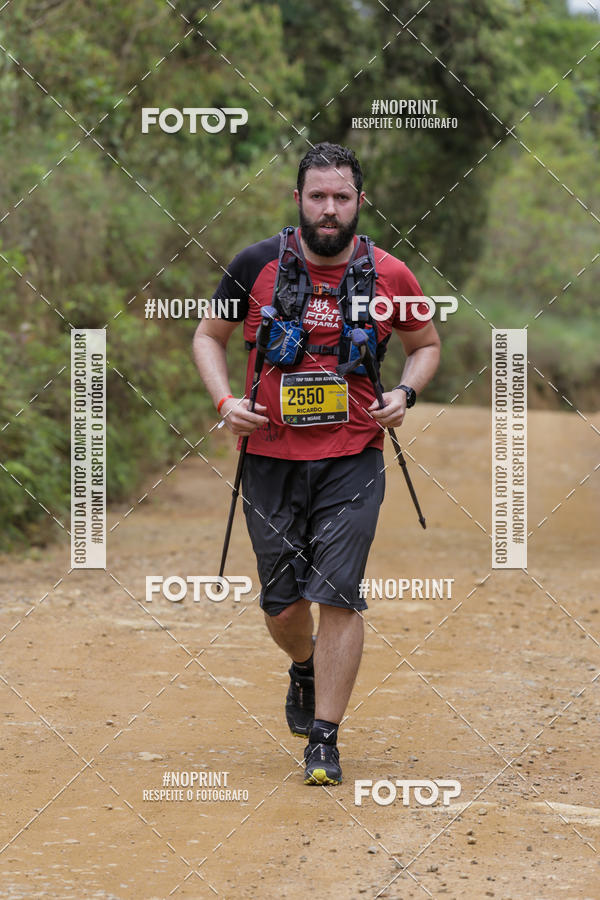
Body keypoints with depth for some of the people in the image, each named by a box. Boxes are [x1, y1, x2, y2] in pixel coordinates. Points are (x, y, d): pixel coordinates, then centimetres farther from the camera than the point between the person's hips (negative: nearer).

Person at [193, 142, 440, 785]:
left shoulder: (389, 276, -1)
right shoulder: (257, 265, -2)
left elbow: (426, 344, 16)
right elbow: (209, 335, 10)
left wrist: (405, 392, -4)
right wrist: (225, 401, -6)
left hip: (353, 460, -1)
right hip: (270, 458, 1)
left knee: (338, 595, -10)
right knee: (281, 601, 8)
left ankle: (324, 740, -1)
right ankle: (305, 670, 43)